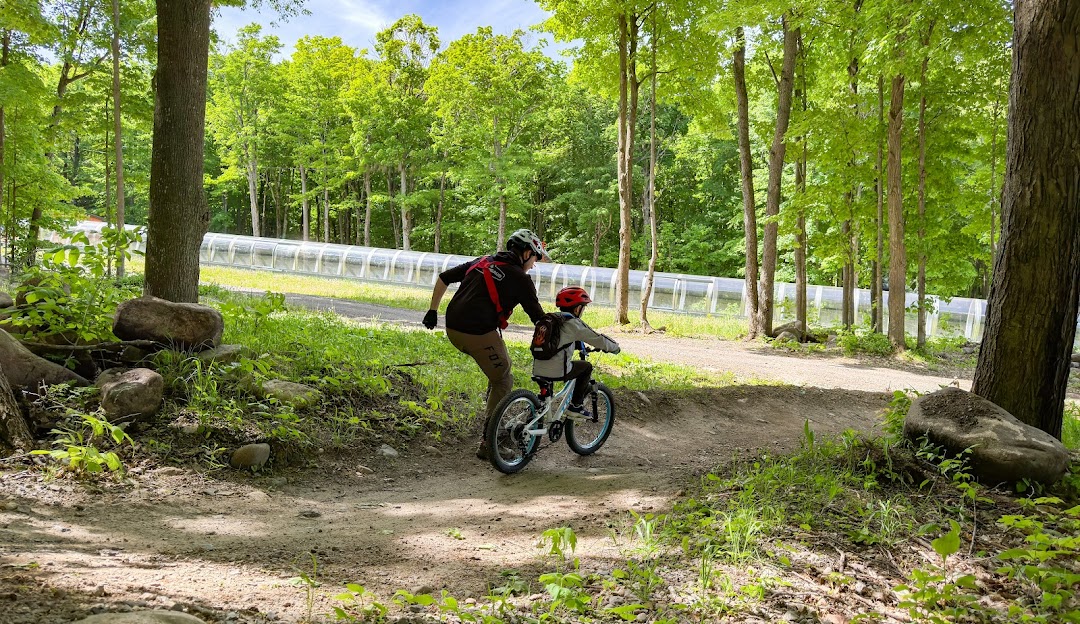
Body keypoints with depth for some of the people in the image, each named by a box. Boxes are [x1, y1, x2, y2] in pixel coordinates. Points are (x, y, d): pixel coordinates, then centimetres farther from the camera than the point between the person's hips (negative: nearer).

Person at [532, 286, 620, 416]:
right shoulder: (573, 323, -5)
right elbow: (598, 339, -2)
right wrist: (615, 347, 16)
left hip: (537, 370, 7)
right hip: (557, 372, -7)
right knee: (586, 367, 15)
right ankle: (576, 405, 13)